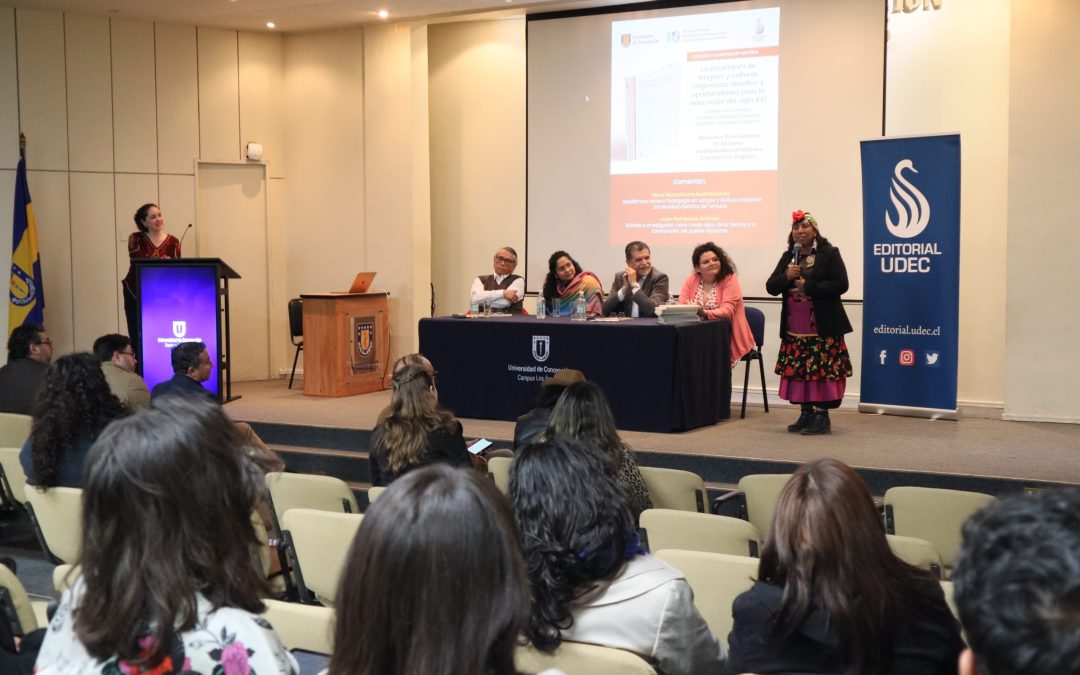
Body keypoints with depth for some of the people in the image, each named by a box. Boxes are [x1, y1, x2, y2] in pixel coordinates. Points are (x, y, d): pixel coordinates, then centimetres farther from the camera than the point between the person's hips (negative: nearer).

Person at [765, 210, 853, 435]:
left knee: (822, 370, -7)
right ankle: (806, 413, 14)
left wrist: (808, 286, -17)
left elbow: (841, 285, -12)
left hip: (823, 328, -6)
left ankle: (822, 415, -1)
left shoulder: (829, 254, -3)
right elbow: (771, 287, 10)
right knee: (798, 371, 5)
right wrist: (786, 277, -11)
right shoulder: (788, 257, 15)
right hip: (795, 328, 6)